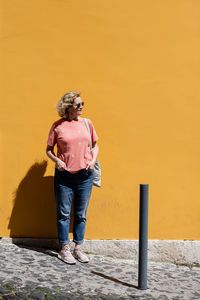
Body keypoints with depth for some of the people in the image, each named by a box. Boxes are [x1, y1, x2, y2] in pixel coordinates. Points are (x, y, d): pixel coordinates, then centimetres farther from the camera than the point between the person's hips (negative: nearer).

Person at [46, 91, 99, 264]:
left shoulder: (87, 123, 7)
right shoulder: (58, 126, -1)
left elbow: (95, 145, 15)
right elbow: (49, 150, 6)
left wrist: (93, 160, -2)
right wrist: (57, 161, -12)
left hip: (85, 175, 2)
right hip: (64, 175, -2)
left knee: (81, 214, 9)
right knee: (64, 213, 5)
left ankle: (78, 248, 21)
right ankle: (65, 249, 17)